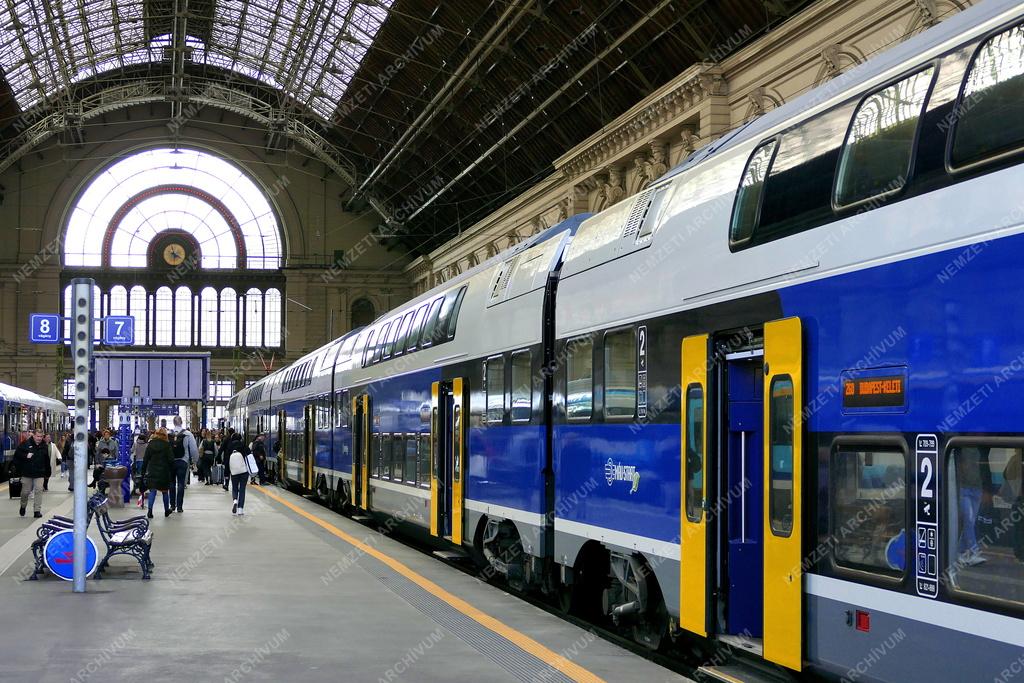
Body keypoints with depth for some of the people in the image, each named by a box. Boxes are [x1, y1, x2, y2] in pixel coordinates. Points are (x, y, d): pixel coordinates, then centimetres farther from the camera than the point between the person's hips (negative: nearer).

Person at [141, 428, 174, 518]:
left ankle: (150, 511, -11)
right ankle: (166, 510, 24)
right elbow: (170, 460, -6)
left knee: (152, 491, 2)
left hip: (152, 471, 1)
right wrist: (172, 473, 1)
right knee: (165, 491, 12)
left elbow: (145, 459, 3)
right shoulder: (167, 445, -4)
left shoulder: (150, 444, 2)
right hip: (164, 471, -1)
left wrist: (143, 472, 9)